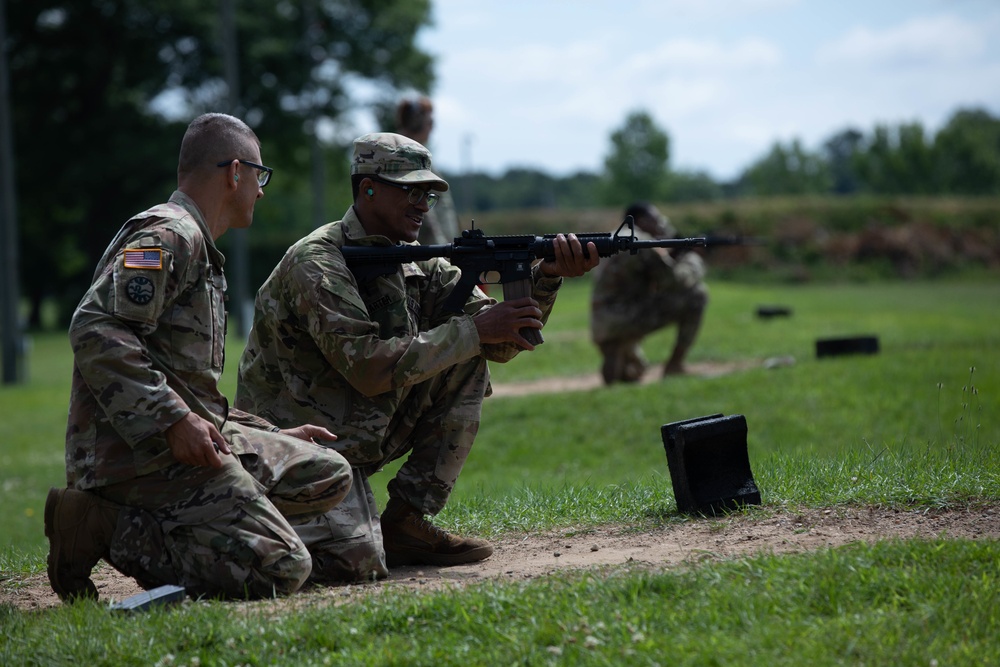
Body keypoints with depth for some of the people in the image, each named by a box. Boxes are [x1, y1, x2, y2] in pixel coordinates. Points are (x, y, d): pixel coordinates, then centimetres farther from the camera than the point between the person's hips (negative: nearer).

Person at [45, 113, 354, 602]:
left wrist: (273, 438, 26)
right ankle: (105, 529, -13)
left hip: (186, 438, 10)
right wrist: (173, 420, -25)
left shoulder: (199, 250, 25)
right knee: (283, 568, -18)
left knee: (328, 475, 11)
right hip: (142, 451, -10)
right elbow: (96, 330, -22)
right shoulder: (168, 236, -8)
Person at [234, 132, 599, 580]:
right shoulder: (317, 263, -18)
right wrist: (474, 330, -26)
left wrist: (549, 277, -16)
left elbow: (502, 343, 0)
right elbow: (368, 368, -28)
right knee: (360, 563, -29)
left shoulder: (419, 267, 6)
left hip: (364, 437, 8)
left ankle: (406, 522, -3)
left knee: (467, 364, -6)